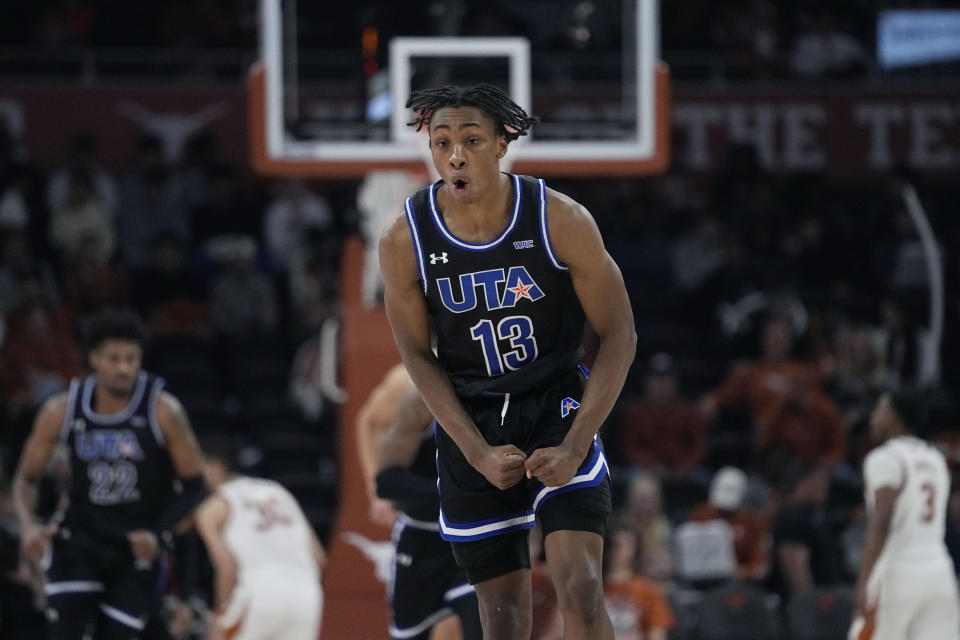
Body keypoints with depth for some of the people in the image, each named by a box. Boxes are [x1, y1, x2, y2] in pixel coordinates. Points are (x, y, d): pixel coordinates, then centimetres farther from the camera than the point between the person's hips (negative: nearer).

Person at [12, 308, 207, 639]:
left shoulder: (163, 410, -14)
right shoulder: (62, 411, -8)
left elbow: (194, 486, -7)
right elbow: (27, 478, 4)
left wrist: (158, 535, -22)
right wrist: (28, 526, -16)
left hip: (138, 547, -1)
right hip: (80, 539, 1)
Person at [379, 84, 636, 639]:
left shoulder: (561, 221, -15)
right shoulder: (405, 243, -11)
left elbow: (619, 335, -9)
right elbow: (418, 356, 1)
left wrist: (574, 447, -16)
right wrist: (478, 453, -9)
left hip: (557, 406, -2)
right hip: (469, 423, 2)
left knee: (580, 590, -18)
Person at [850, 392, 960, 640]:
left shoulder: (884, 459, -7)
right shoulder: (936, 460, 17)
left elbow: (881, 522, -17)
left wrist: (864, 582, -22)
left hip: (897, 573, -6)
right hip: (939, 572, 6)